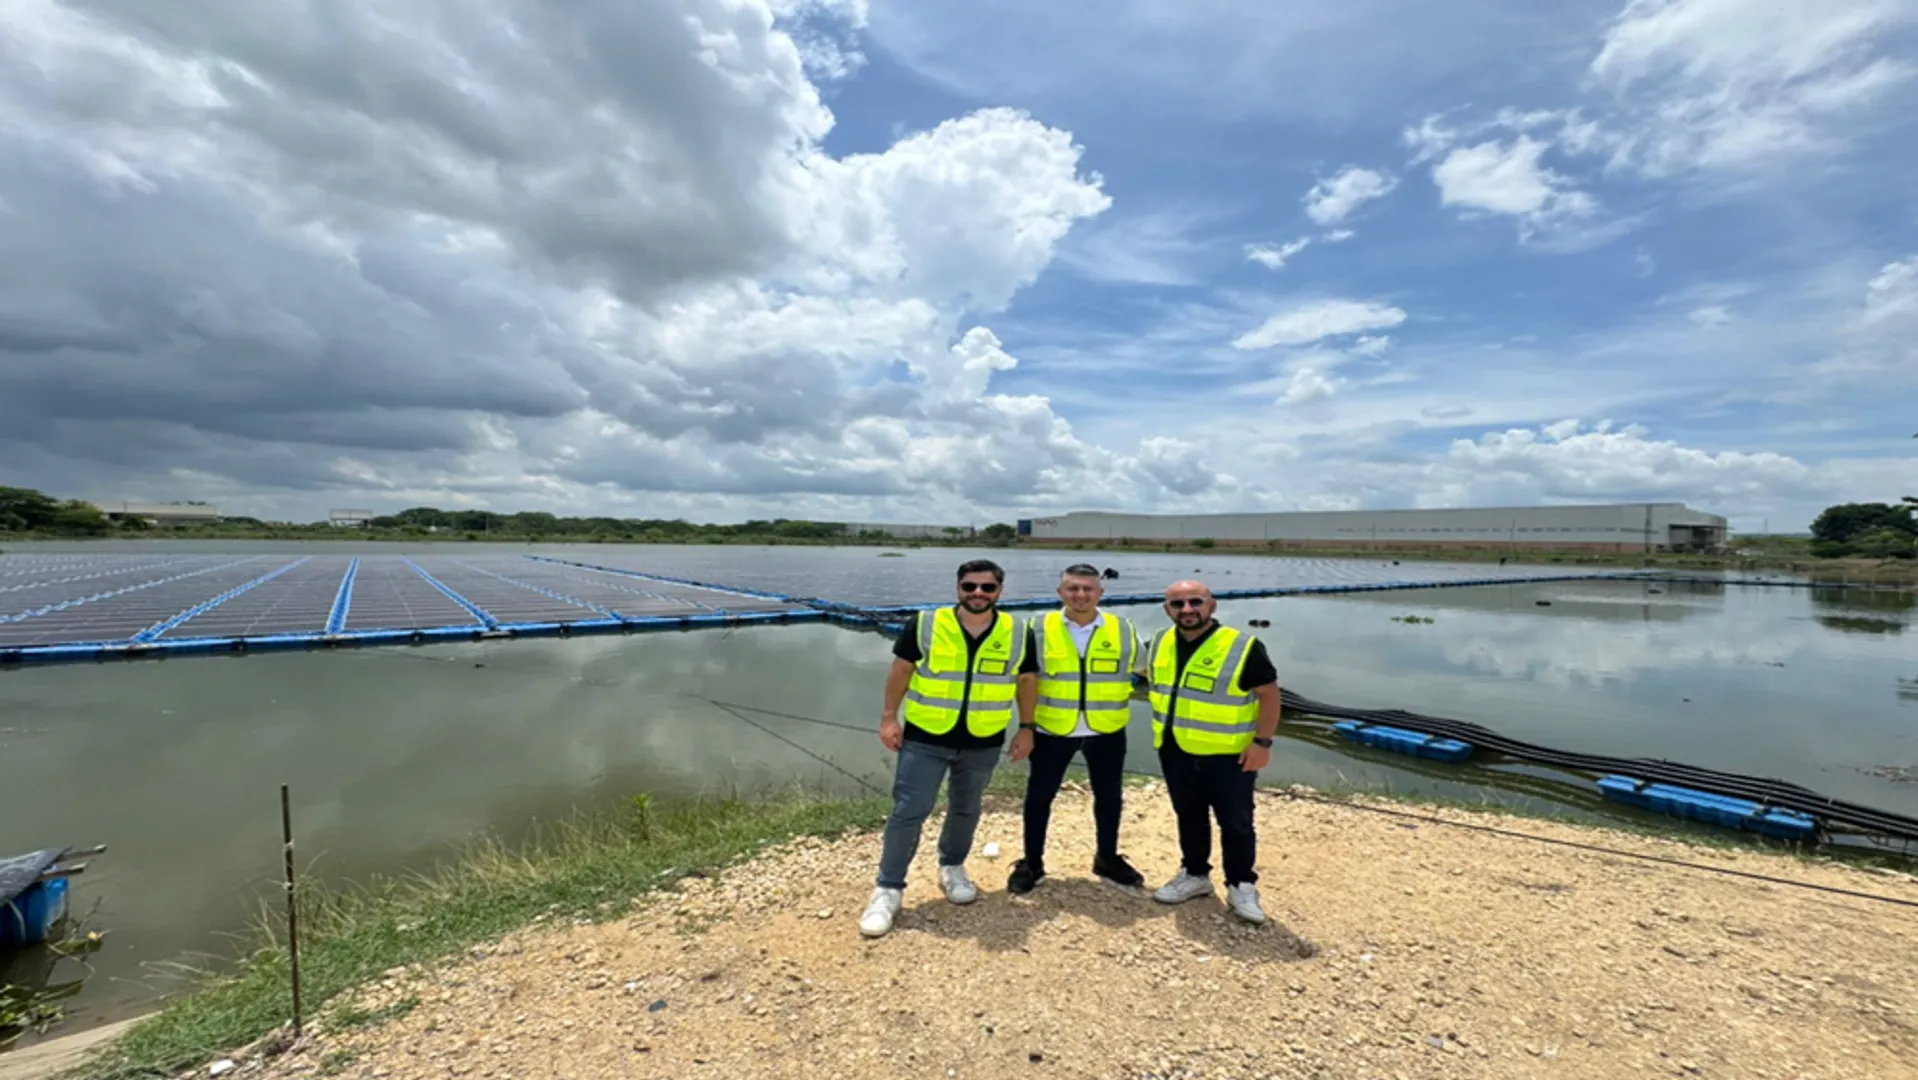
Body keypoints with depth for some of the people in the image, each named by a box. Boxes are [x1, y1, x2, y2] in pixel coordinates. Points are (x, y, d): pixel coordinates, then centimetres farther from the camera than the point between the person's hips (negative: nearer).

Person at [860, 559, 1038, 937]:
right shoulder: (924, 625, -11)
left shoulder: (1017, 634, -6)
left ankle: (952, 868, 43)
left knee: (965, 809, 20)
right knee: (908, 811, -1)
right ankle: (888, 889, 13)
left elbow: (1026, 680, 6)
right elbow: (900, 670, -2)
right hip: (924, 737, -2)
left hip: (983, 742, 2)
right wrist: (889, 717, -3)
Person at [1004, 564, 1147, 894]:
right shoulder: (1039, 628, -8)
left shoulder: (1123, 630, -3)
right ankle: (1031, 864, 27)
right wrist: (1026, 727, -6)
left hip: (1107, 731, 2)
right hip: (1051, 729, -1)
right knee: (1039, 796, 9)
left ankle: (1108, 860, 37)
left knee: (1109, 796, 16)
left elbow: (1145, 670, 12)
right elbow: (1027, 680, -4)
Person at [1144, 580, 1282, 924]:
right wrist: (1162, 728, 13)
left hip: (1229, 754, -5)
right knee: (1189, 817, 17)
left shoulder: (1242, 648, -16)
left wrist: (1262, 742, -16)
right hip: (1176, 751, 5)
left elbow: (1269, 694, -12)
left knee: (1235, 823, 7)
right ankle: (1195, 875, 34)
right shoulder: (1161, 643, 1)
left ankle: (1241, 886, 24)